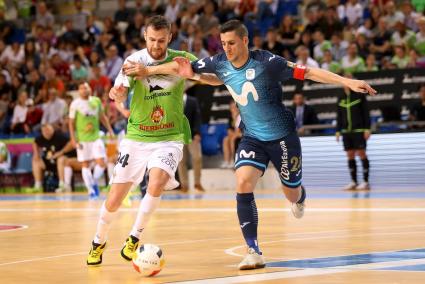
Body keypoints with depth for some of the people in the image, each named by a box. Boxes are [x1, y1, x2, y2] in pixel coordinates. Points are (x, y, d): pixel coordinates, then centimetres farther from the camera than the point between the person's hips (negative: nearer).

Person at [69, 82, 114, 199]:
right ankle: (90, 190, 8)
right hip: (82, 139, -2)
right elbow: (71, 122, -1)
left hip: (96, 137, 2)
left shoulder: (96, 101, 5)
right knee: (85, 164, 1)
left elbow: (102, 117, 16)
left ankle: (94, 182, 14)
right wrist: (73, 139, -8)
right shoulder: (75, 104, -4)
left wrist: (110, 130, 10)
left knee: (101, 162, -9)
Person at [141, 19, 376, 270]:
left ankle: (300, 198, 53)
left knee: (292, 193, 10)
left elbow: (308, 72, -21)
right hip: (252, 137, 3)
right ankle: (254, 252, -15)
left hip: (282, 136, -3)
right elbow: (185, 68, 5)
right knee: (243, 185, -20)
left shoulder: (266, 62, -21)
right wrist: (146, 70, 1)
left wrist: (348, 82, -26)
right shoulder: (220, 63, -8)